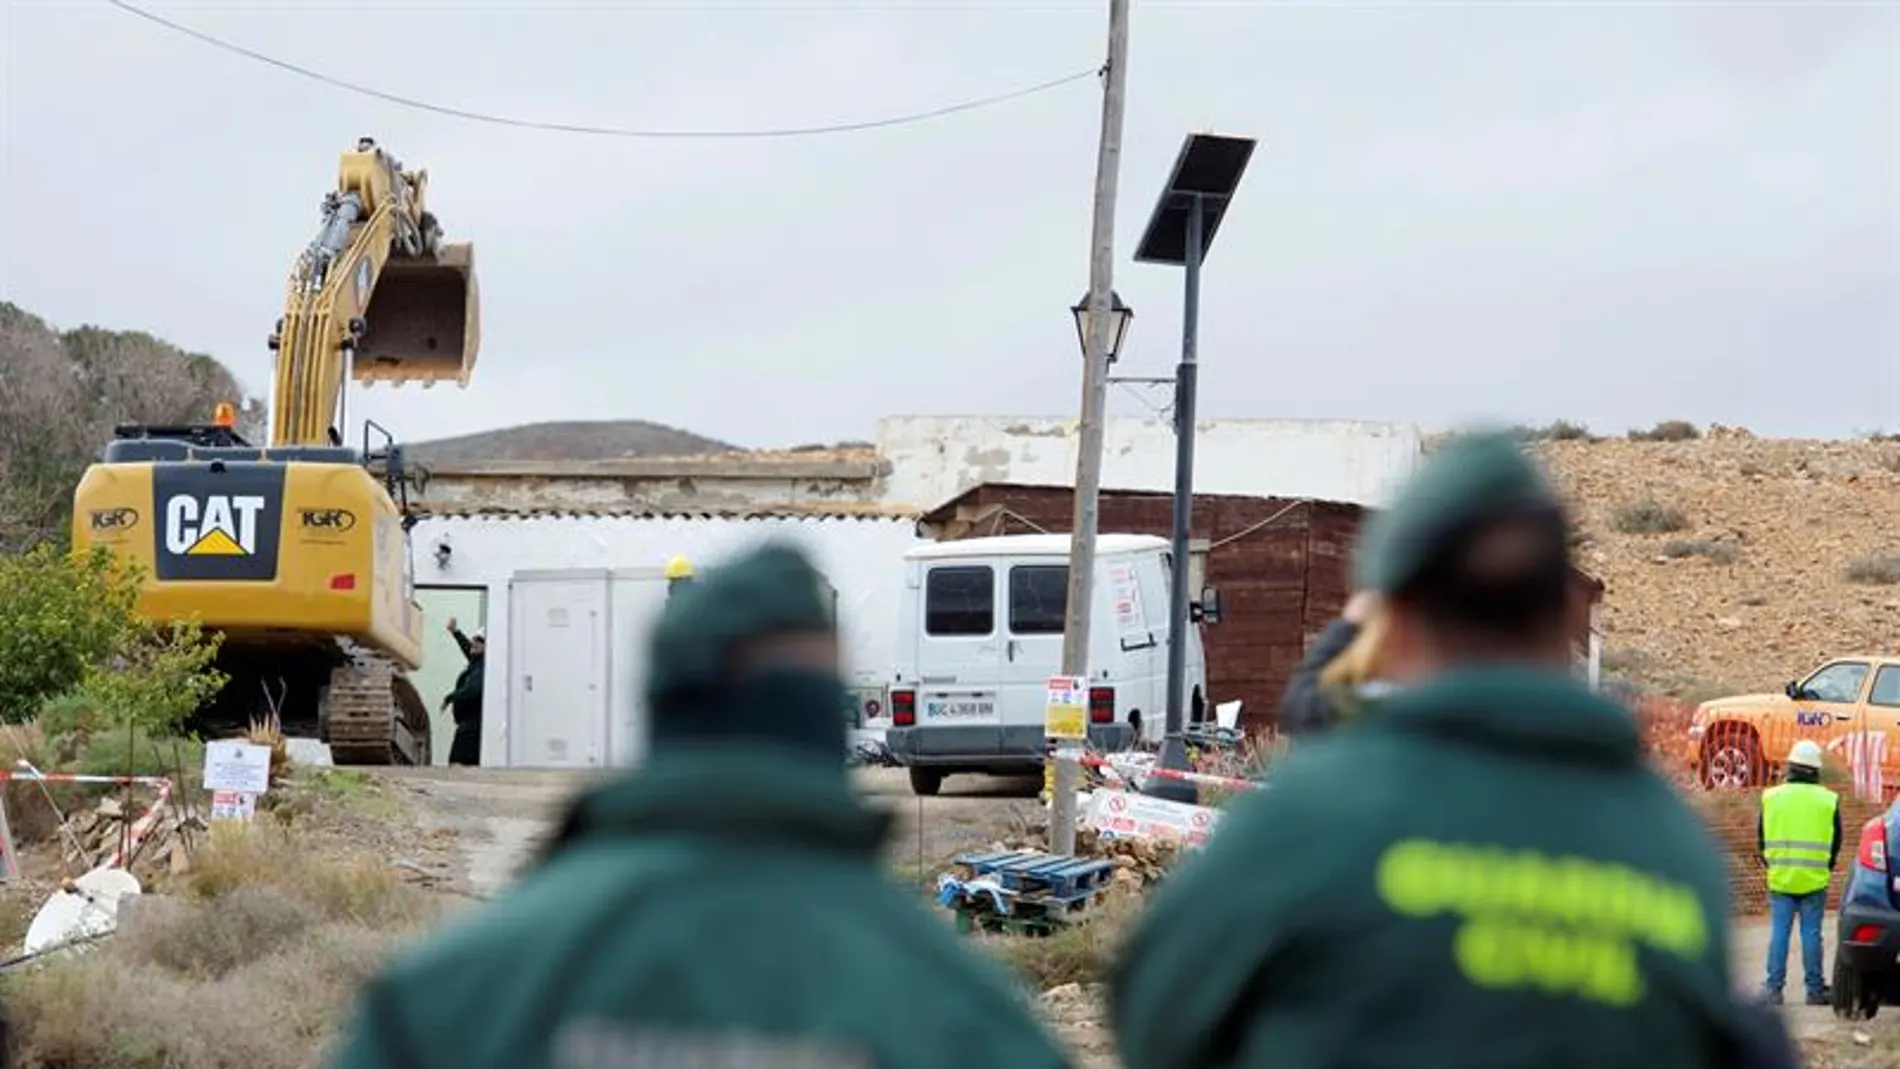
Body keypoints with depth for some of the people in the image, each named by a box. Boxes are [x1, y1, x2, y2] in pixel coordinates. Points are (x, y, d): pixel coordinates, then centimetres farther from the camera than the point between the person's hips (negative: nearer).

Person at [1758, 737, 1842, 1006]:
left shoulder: (1771, 797, 0)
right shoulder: (1828, 801, -3)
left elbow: (1761, 838, 7)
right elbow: (1835, 842, 5)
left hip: (1780, 879, 1)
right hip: (1814, 881, -1)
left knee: (1779, 932, 4)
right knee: (1811, 933, 3)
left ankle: (1774, 988, 4)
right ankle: (1814, 990, 6)